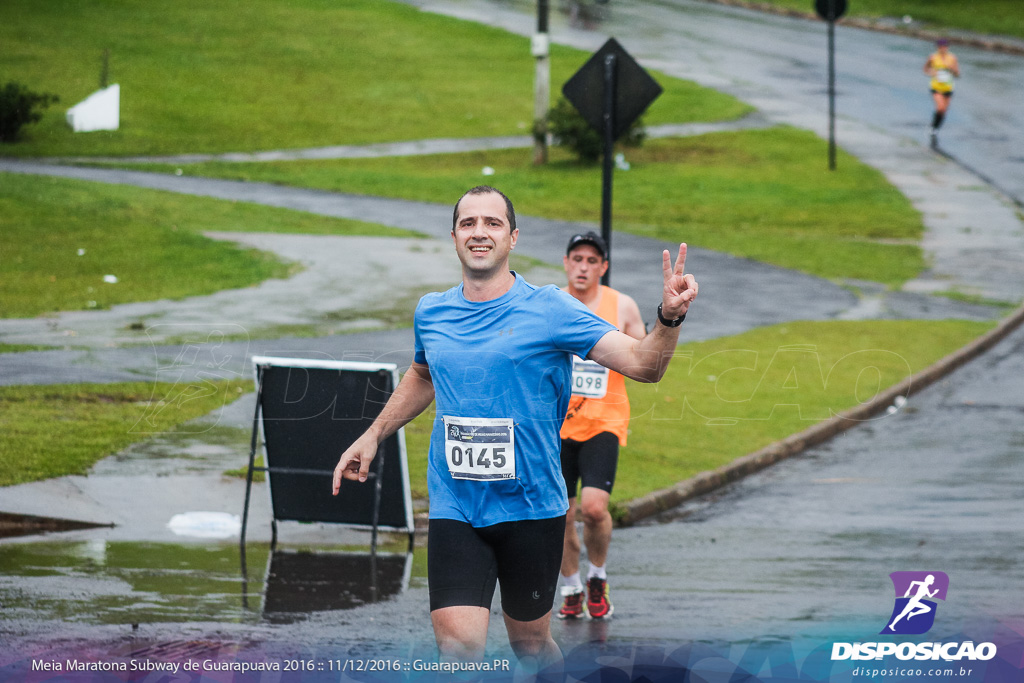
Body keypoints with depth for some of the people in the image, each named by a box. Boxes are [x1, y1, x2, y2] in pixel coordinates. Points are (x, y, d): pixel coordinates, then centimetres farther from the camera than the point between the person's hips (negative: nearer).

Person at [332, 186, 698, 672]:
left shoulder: (549, 309, -6)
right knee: (458, 647, -15)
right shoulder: (431, 313, 6)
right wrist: (372, 436, 24)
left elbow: (641, 363, -12)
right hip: (454, 509, 2)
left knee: (530, 643, 11)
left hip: (531, 507, -2)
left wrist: (669, 319, -30)